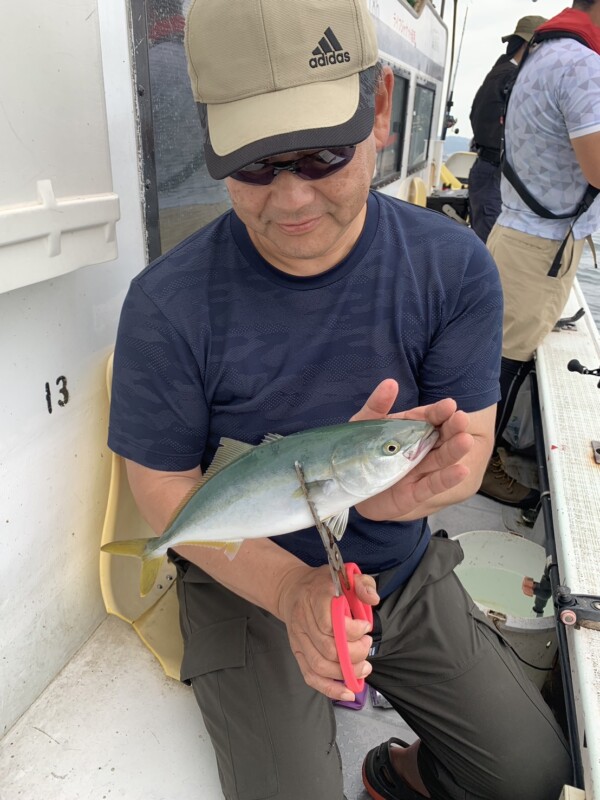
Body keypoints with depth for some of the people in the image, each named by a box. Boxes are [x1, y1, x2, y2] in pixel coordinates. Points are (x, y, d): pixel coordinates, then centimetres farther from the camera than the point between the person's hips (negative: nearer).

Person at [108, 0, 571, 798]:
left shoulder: (455, 267, -14)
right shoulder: (167, 305, -21)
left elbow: (468, 448, -12)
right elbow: (165, 491, -13)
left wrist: (391, 481, -37)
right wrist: (293, 589, -29)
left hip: (402, 571, 3)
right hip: (246, 581, -2)